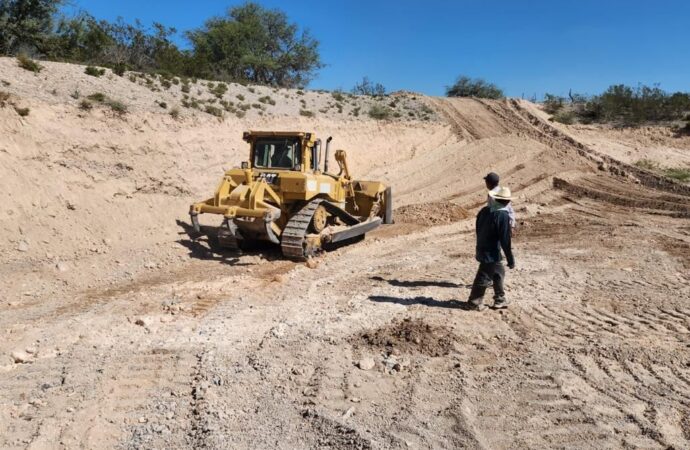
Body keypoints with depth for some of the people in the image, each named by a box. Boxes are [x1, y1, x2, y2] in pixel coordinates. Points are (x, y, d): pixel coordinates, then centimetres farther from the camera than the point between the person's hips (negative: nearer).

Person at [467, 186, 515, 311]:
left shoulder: (484, 210, 3)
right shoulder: (503, 216, -21)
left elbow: (478, 230, 13)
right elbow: (505, 240, -20)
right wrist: (511, 259, -12)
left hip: (482, 249, 9)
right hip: (491, 253, -9)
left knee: (499, 273, 21)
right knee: (484, 278, 3)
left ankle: (500, 300, 30)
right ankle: (474, 302, 13)